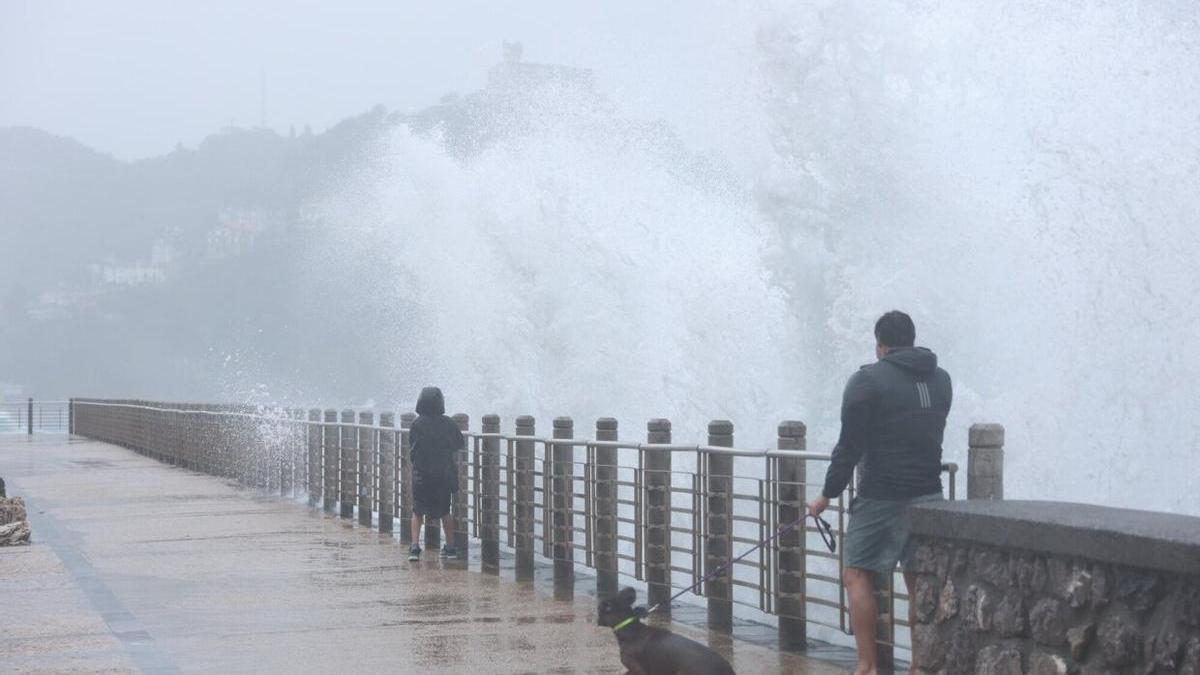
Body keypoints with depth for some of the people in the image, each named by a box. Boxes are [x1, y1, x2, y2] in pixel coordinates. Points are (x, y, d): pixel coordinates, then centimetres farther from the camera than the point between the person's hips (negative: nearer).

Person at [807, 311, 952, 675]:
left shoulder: (867, 381, -8)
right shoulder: (941, 380, 10)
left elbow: (850, 445, -10)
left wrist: (827, 495, -1)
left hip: (882, 496, -6)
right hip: (929, 494, 6)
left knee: (857, 575, 1)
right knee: (919, 581, 10)